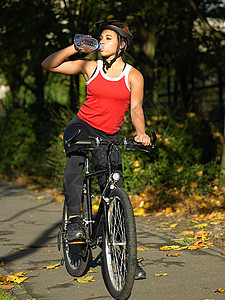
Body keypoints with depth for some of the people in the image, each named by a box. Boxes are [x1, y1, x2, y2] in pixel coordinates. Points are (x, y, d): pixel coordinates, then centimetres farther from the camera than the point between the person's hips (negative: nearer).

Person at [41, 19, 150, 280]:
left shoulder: (133, 76, 0)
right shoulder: (90, 67, 1)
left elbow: (135, 108, -10)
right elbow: (48, 65, -1)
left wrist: (141, 132, -29)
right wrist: (74, 48, -14)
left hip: (108, 137, 0)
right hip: (81, 126, 0)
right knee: (75, 160, -37)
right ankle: (74, 220, -33)